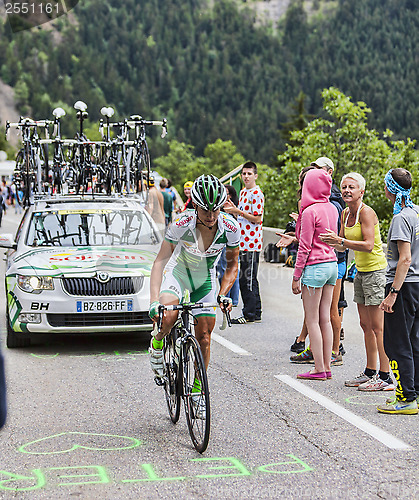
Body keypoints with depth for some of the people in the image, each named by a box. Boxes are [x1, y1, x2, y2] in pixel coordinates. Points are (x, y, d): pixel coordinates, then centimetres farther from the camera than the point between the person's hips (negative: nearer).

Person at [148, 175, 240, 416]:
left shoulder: (230, 227, -22)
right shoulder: (182, 223, -29)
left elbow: (232, 265, -6)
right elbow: (161, 260, -28)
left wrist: (223, 295, -20)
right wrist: (154, 300, -38)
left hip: (205, 279, 3)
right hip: (178, 272, -2)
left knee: (204, 338, 1)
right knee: (168, 316, -33)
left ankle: (198, 390, 20)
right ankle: (157, 345, 2)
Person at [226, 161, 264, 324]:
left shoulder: (257, 194, -12)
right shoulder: (243, 192, 17)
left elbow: (257, 218, -17)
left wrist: (238, 211, -19)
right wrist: (233, 210, 9)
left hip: (252, 243, -10)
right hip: (243, 242, 10)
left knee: (248, 279, -6)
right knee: (246, 279, 13)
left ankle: (250, 314, -1)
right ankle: (256, 313, 19)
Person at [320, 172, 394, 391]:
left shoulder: (366, 212, -16)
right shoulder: (346, 214, 10)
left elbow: (368, 245, -25)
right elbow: (342, 245, 17)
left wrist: (340, 241, -30)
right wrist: (328, 240, 4)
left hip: (375, 271, -9)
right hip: (361, 271, 9)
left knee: (377, 327, -7)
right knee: (366, 325, 11)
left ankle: (386, 377, -4)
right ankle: (370, 372, 18)